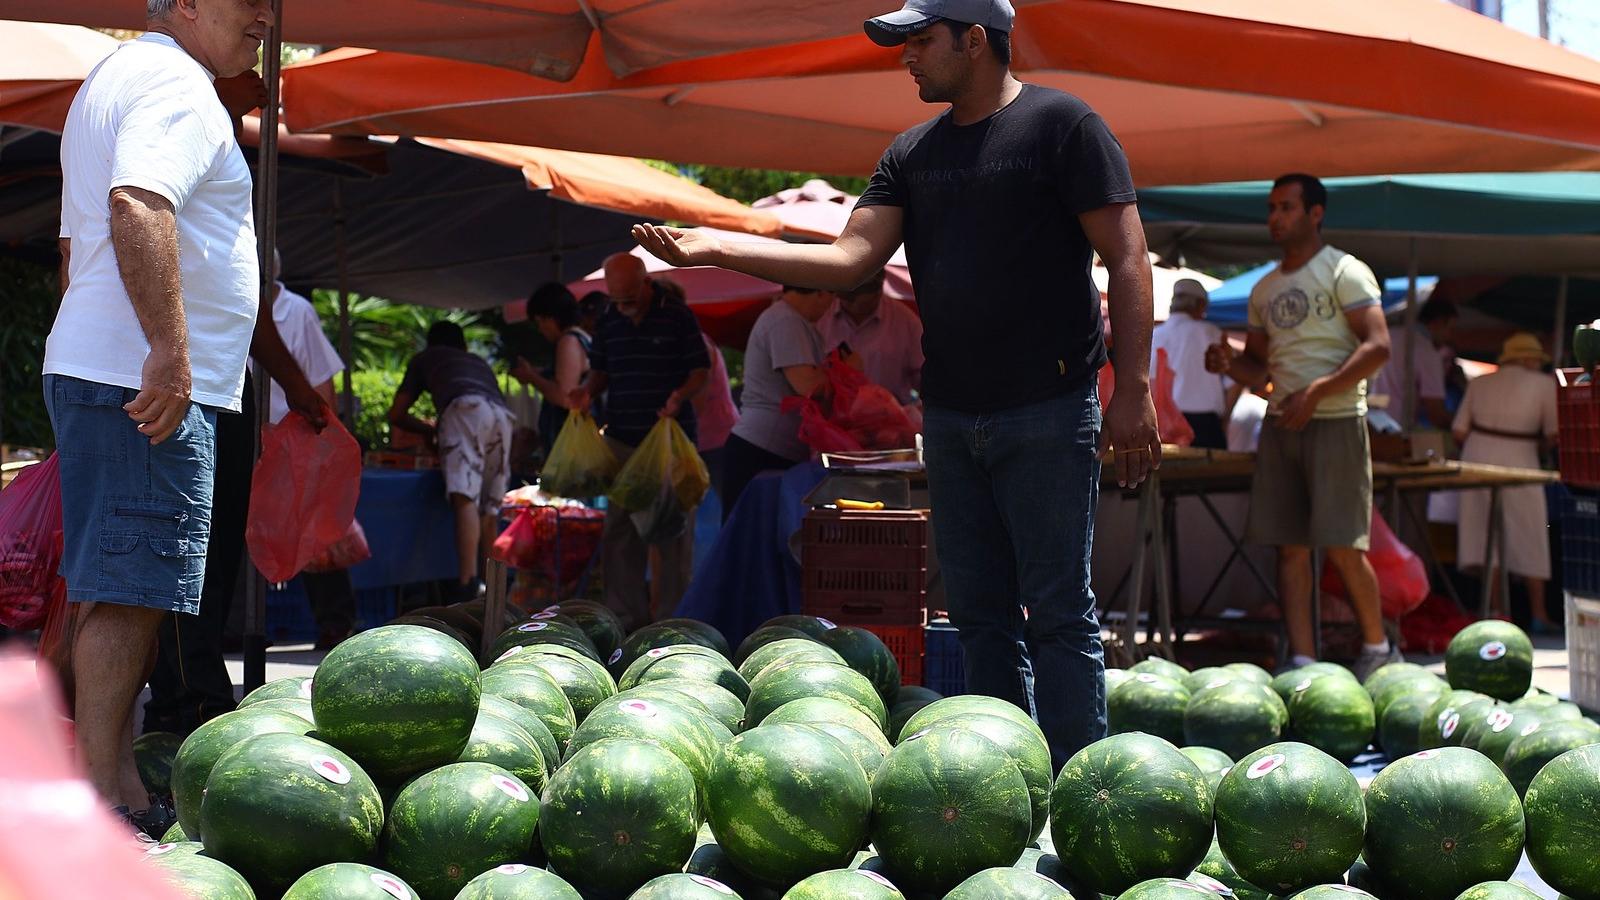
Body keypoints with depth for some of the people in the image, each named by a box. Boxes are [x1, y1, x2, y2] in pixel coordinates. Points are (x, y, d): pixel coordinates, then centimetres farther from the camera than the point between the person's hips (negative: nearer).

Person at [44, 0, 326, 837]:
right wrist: (169, 348, -32)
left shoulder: (109, 81, 24)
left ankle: (108, 787, 18)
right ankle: (109, 803, -13)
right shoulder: (176, 86, -10)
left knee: (104, 593, 13)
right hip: (152, 387, -11)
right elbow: (139, 207, -28)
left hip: (85, 368, 11)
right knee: (128, 595, -11)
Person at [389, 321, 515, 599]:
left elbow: (396, 415, 34)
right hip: (501, 415, 4)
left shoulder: (424, 359, 34)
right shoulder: (479, 362, 44)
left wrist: (430, 430, 50)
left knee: (465, 498, -20)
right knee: (488, 507, 13)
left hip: (465, 409, -4)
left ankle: (468, 585, -36)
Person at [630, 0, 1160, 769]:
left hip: (1046, 414, -6)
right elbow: (849, 259, 5)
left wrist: (1132, 389, -16)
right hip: (950, 415, 6)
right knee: (980, 612, 7)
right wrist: (714, 248, -4)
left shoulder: (1062, 126, -4)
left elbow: (1126, 260, -7)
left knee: (1058, 610, -6)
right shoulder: (913, 154, 14)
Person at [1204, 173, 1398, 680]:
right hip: (1281, 424, 7)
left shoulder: (1345, 272, -4)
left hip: (1336, 423, -6)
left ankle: (1378, 647, 9)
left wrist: (1315, 392, -21)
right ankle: (1303, 661, 3)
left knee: (1342, 546, -9)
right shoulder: (1265, 290, 17)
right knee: (1290, 547, 1)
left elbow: (1378, 347, -14)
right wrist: (1228, 364, 0)